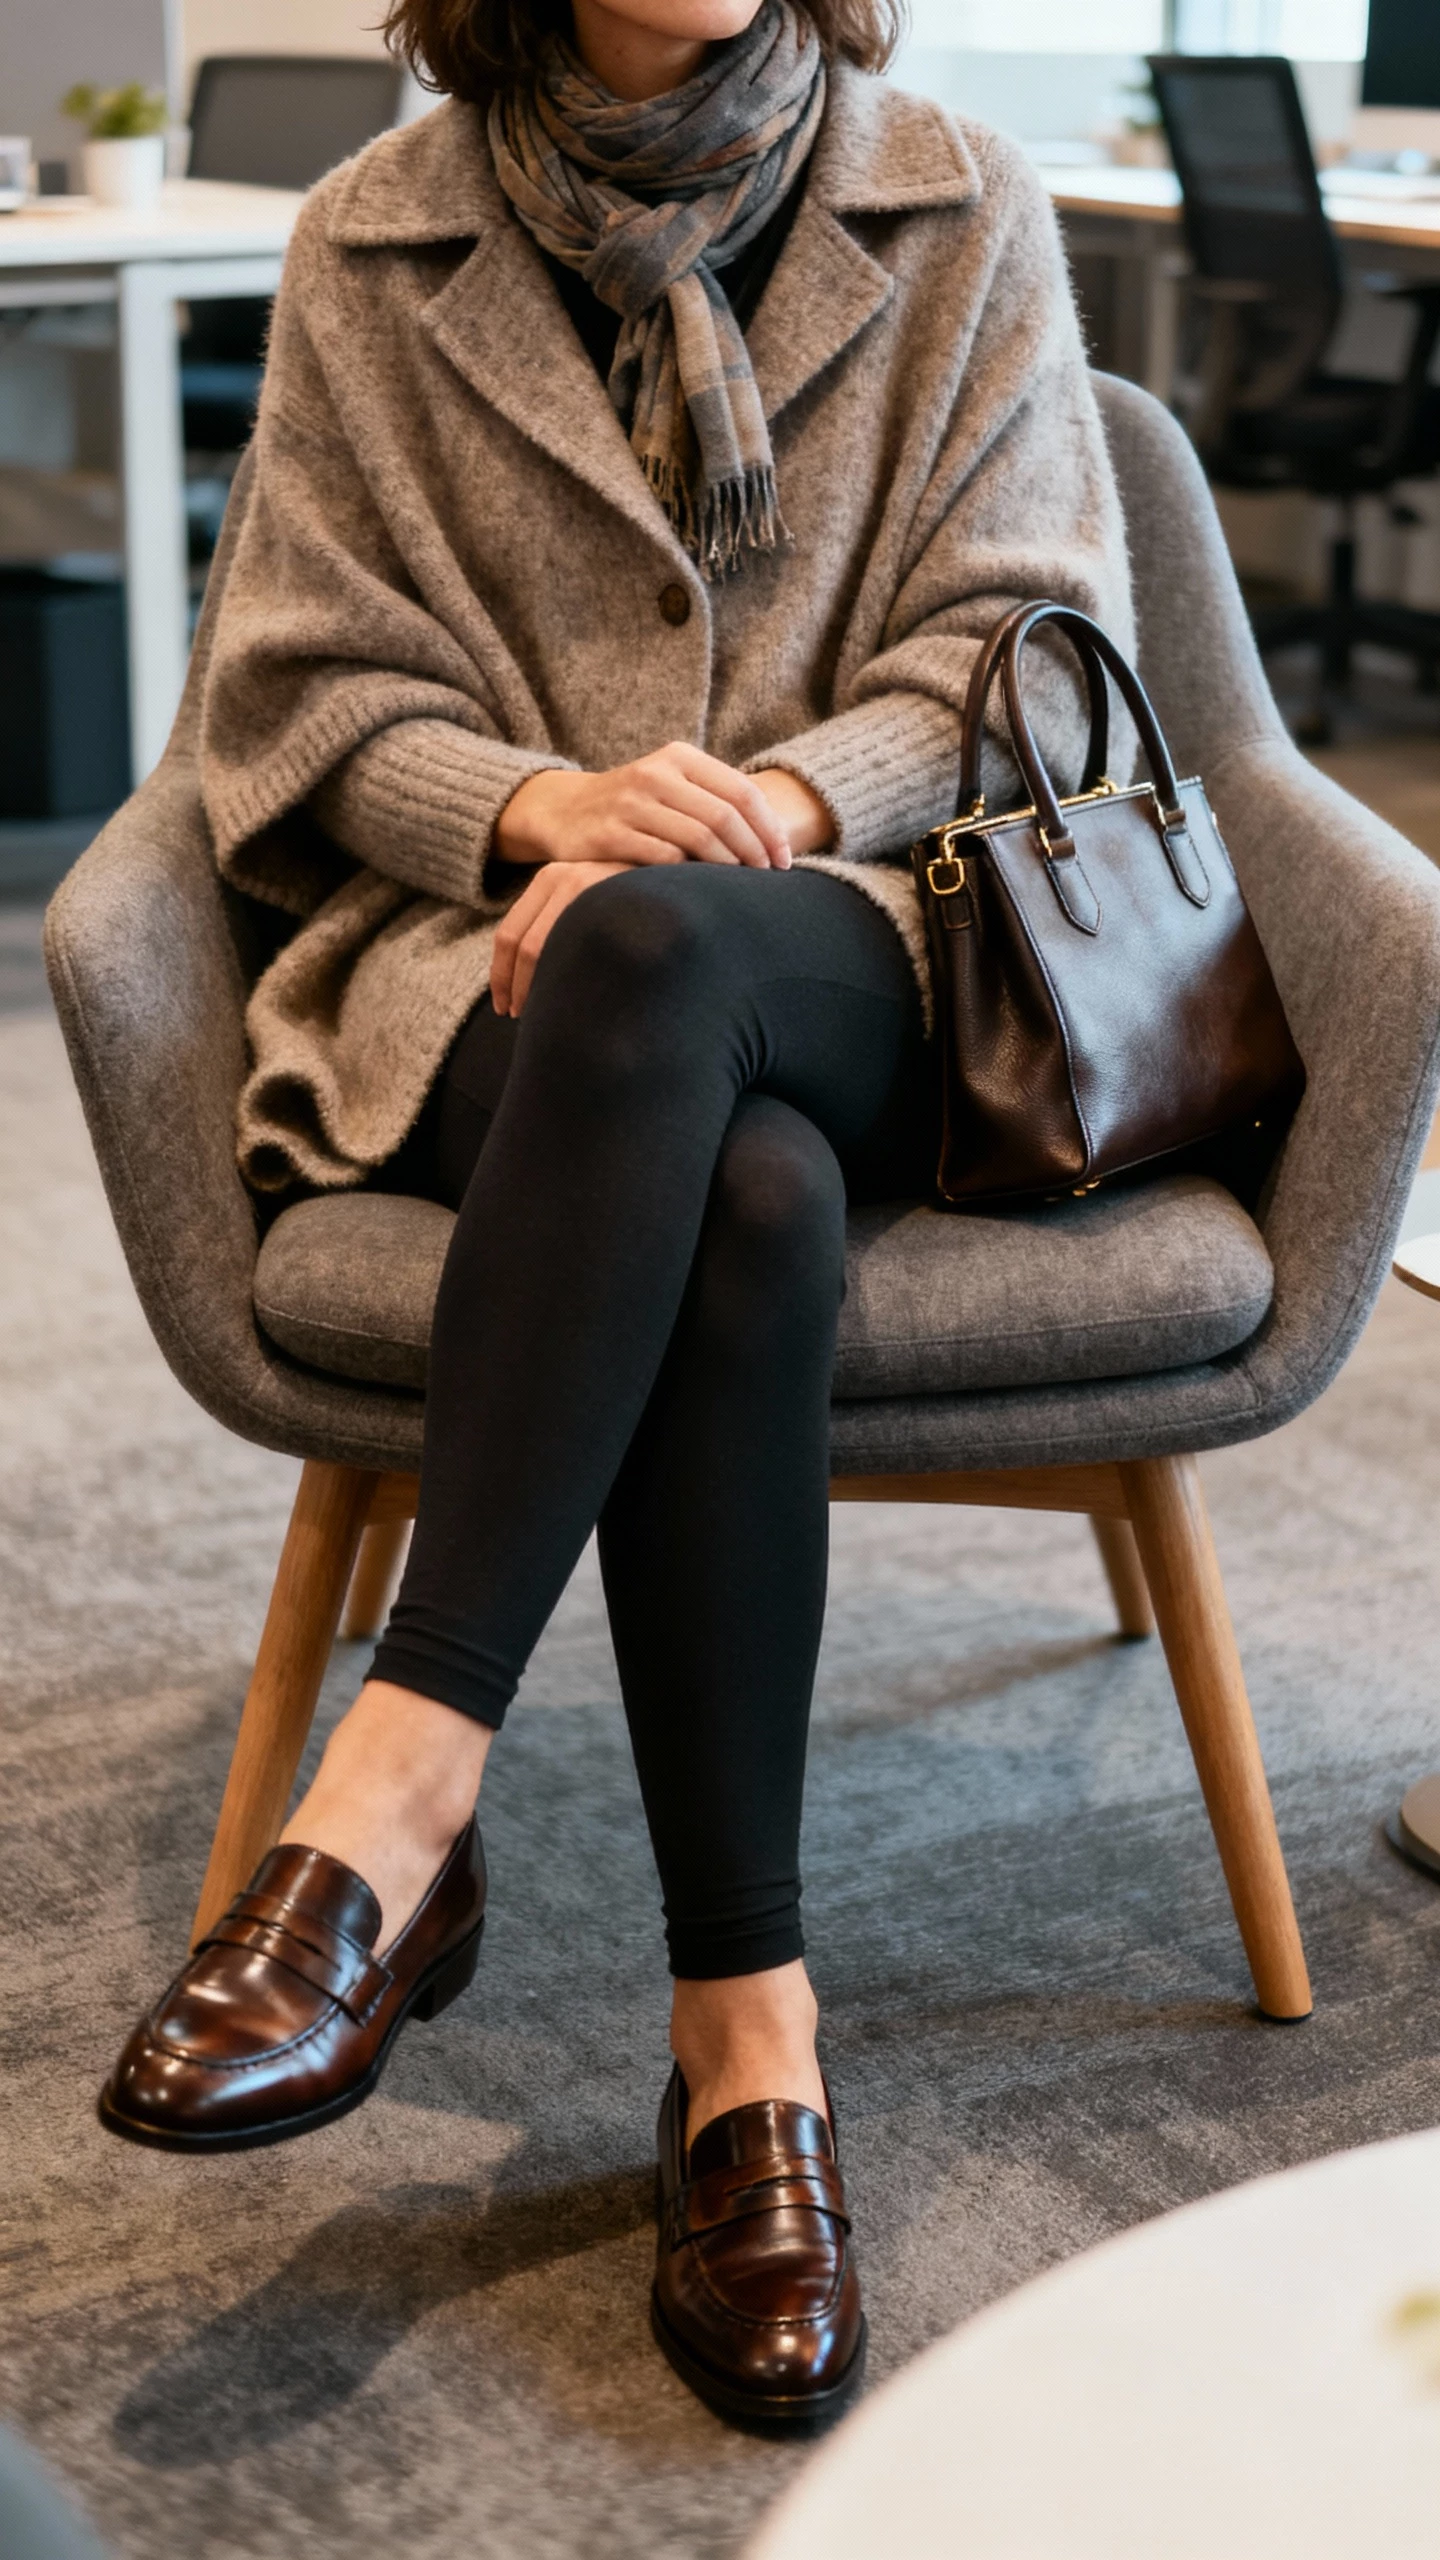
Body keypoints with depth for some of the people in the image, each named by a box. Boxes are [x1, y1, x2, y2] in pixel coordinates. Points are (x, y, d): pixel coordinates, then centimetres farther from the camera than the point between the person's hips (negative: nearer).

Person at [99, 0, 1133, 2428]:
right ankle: (748, 2027, -32)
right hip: (492, 967, 0)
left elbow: (1034, 660, 5)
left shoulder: (965, 218, 10)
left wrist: (781, 801, -14)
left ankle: (405, 1778, -39)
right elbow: (297, 690, 8)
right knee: (749, 1202, -36)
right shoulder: (375, 246, 10)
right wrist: (528, 800, -14)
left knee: (653, 948, -39)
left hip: (860, 959, 0)